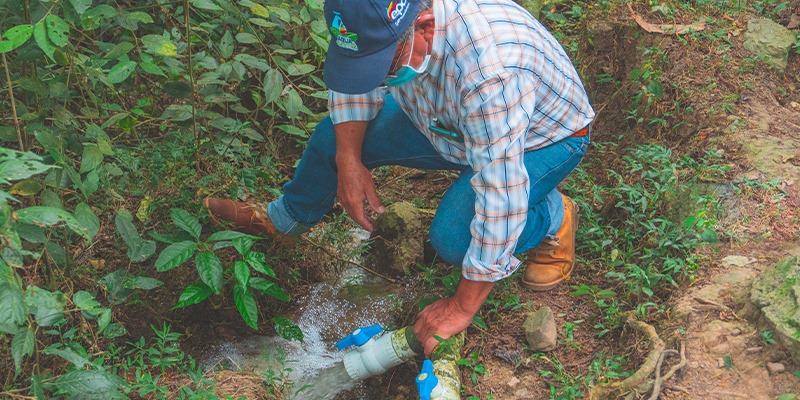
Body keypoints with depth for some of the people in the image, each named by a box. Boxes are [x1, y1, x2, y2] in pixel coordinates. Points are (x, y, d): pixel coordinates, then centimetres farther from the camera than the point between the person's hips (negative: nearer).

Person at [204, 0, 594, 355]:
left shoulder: (490, 70, -46)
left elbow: (501, 196, -41)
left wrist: (462, 307, -33)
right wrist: (349, 161, -15)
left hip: (541, 136, -6)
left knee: (453, 236, -30)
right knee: (334, 134, 2)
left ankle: (555, 219, 0)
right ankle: (282, 219, 33)